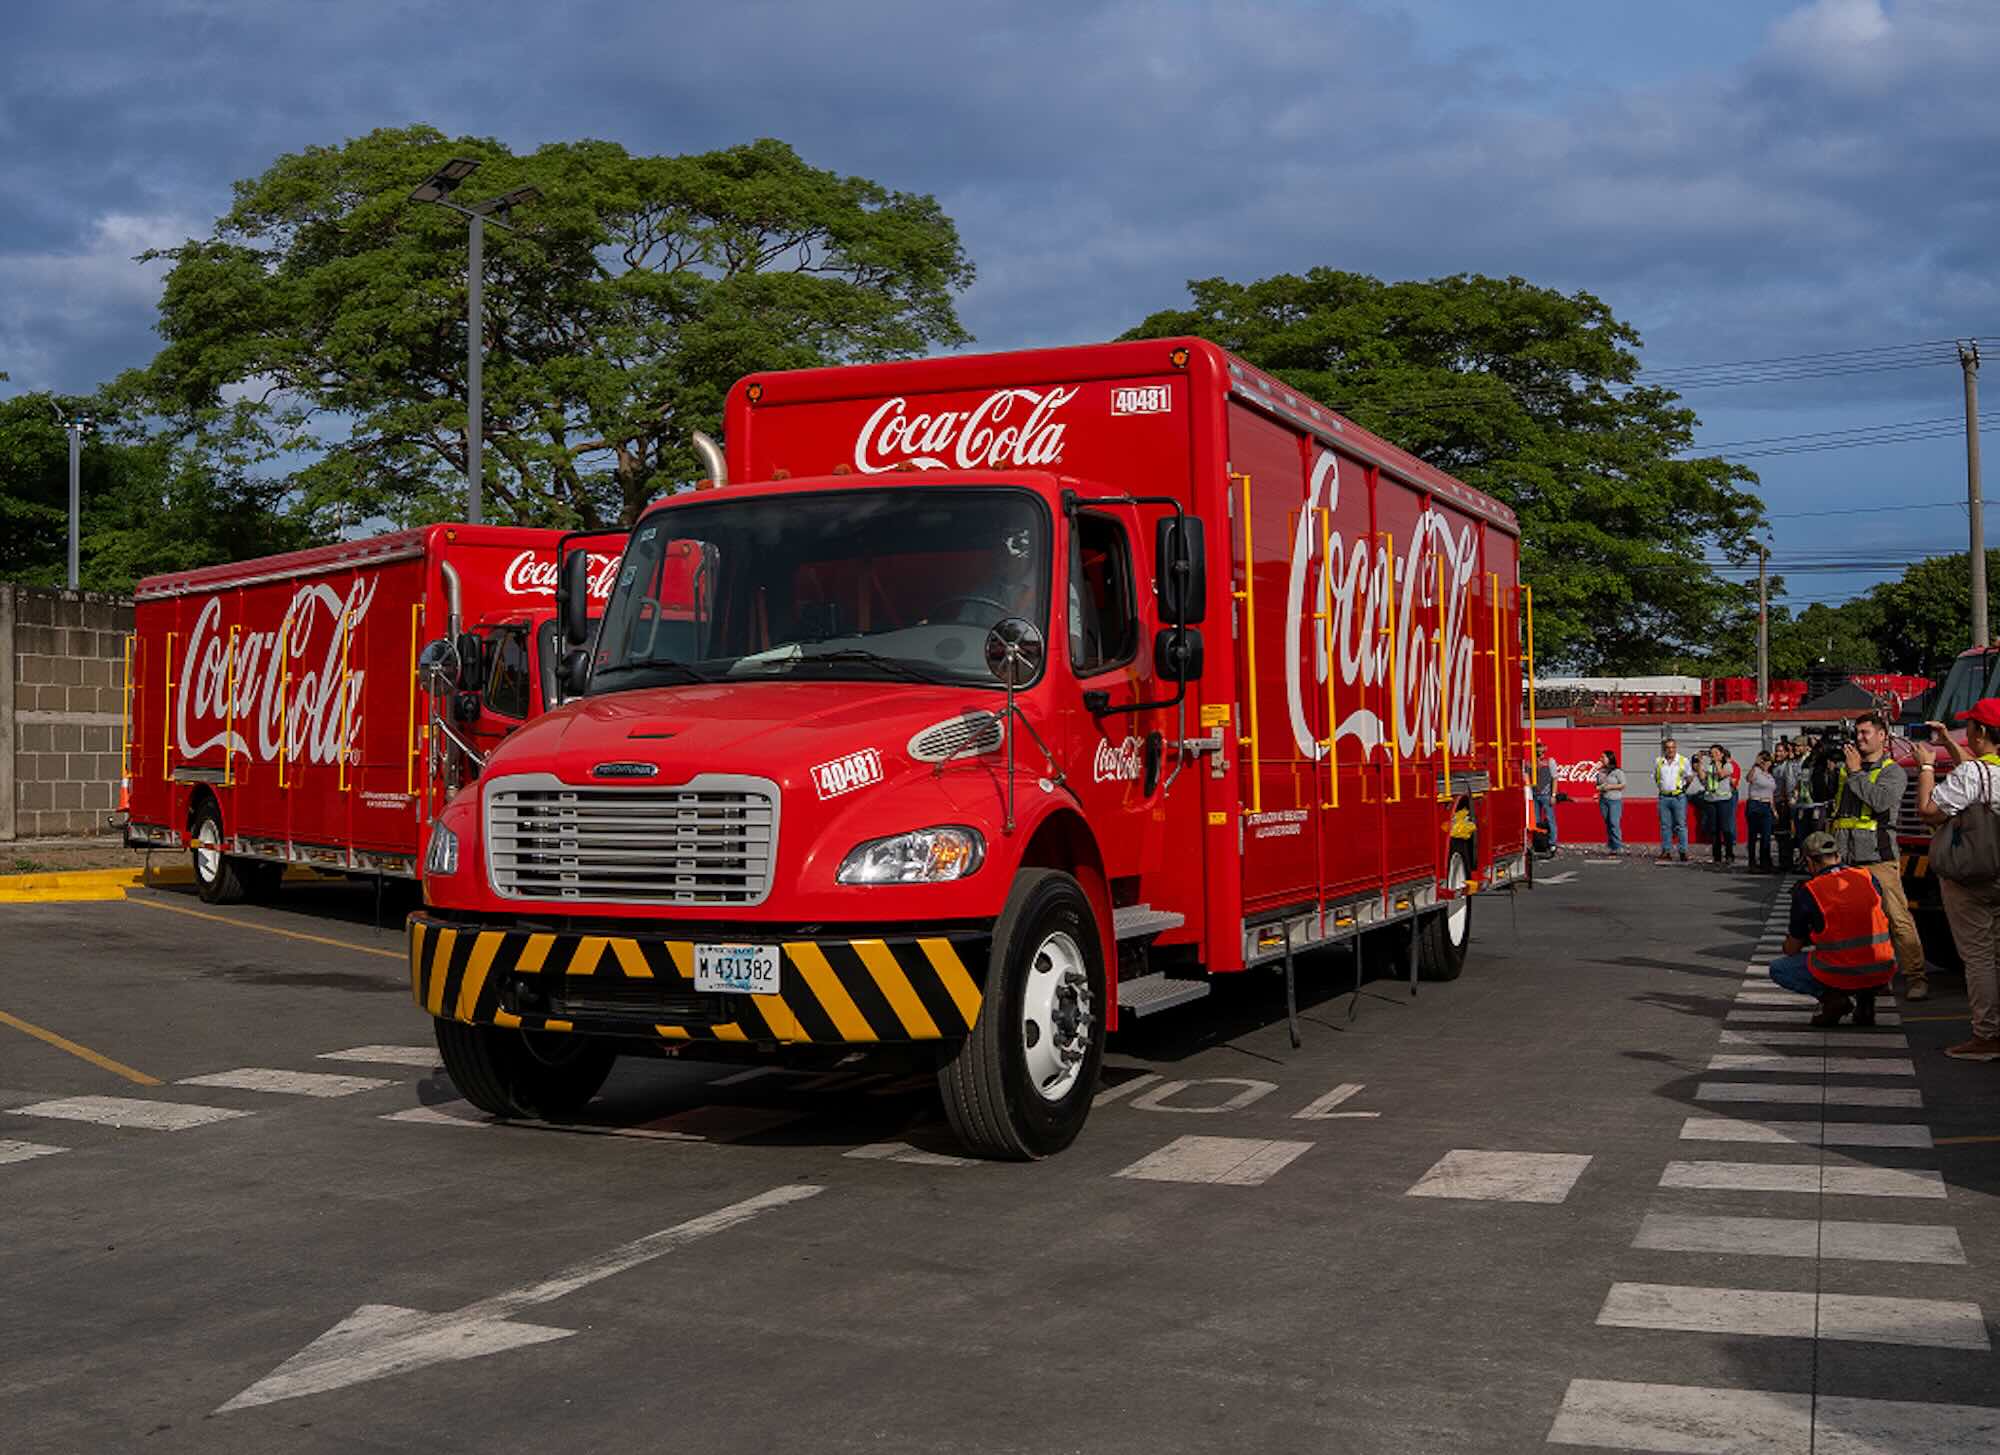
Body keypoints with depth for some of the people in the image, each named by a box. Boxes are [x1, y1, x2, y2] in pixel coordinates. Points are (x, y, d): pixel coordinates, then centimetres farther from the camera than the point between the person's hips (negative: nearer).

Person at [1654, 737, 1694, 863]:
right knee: (1665, 825, 5)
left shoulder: (1684, 761, 1)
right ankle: (1666, 851, 10)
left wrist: (1684, 787, 4)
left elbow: (1690, 777, 8)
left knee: (1681, 825, -2)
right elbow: (1655, 777, 20)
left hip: (1679, 797, -3)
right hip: (1664, 797, 3)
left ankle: (1683, 852, 0)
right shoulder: (1658, 762, 8)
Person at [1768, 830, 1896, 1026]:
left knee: (1778, 969, 18)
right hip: (1882, 973, 4)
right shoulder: (1868, 878, 5)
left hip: (1840, 975, -4)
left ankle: (1830, 995, -4)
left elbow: (1792, 950, 4)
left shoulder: (1806, 891, -5)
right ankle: (1865, 997, 13)